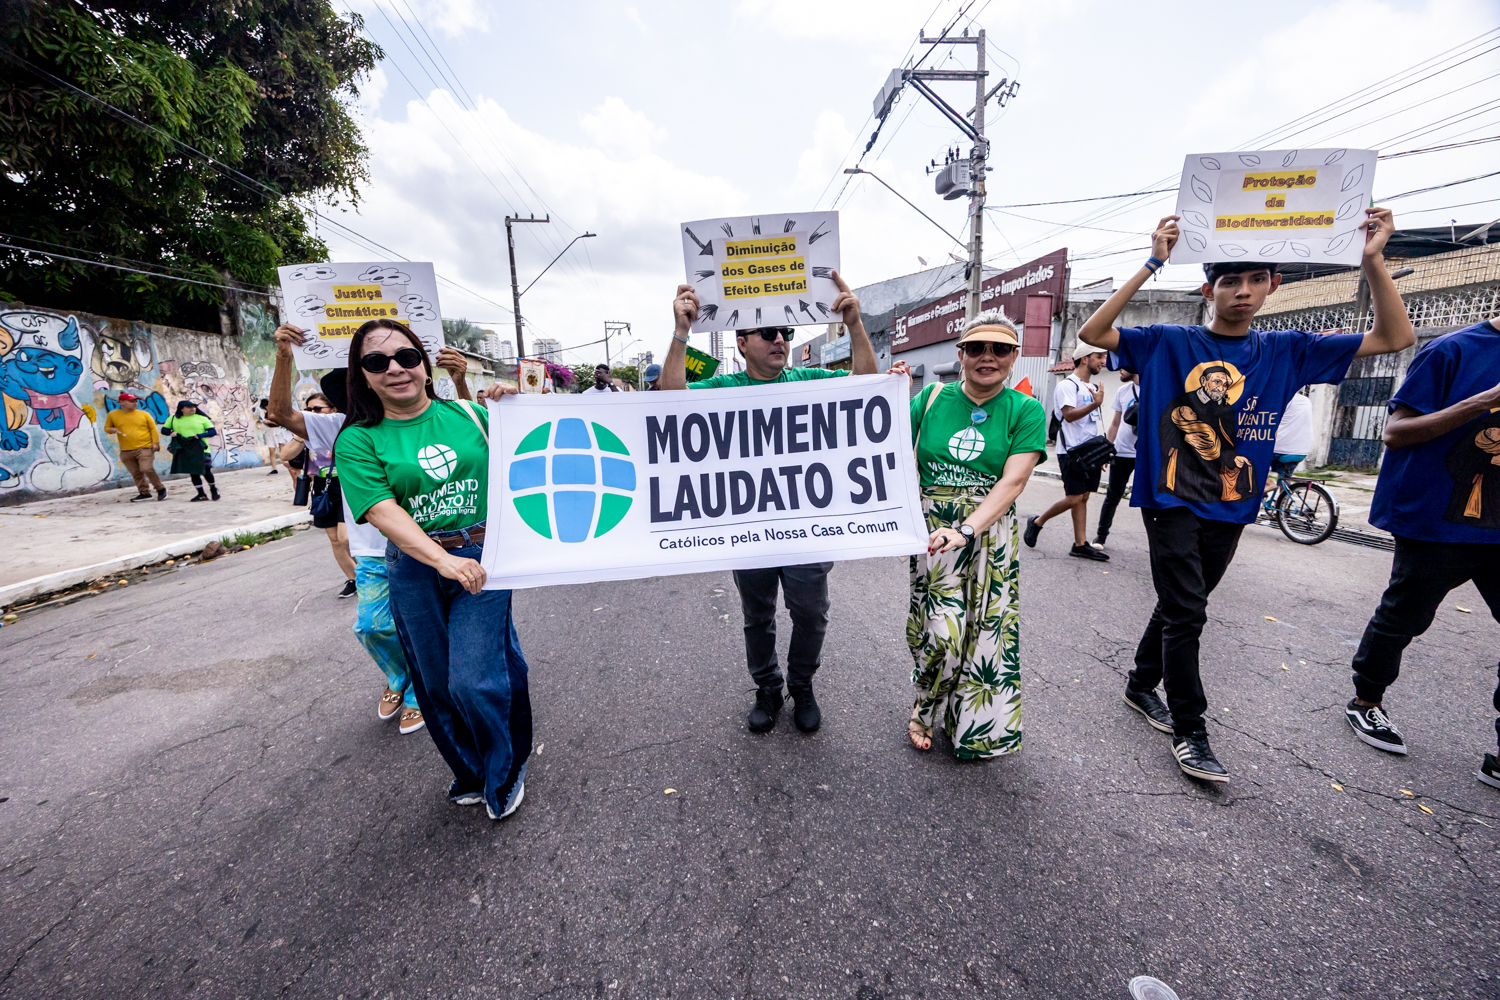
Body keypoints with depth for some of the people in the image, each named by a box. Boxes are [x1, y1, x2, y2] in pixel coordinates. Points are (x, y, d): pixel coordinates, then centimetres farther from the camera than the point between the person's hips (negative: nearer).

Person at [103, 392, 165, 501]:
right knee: (136, 473, 7)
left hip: (145, 448, -3)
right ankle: (144, 493, 16)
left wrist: (155, 443, -4)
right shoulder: (113, 415, 8)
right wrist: (111, 430, -6)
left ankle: (161, 489, -5)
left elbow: (153, 429, 4)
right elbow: (107, 428, 18)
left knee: (147, 468, -19)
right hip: (126, 451, 3)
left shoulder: (144, 414, 3)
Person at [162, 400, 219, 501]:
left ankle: (213, 489, 21)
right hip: (184, 450, 3)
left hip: (200, 450, -3)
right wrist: (172, 433, -4)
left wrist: (200, 435, -16)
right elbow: (164, 430, 18)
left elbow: (213, 431, 0)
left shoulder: (202, 418, 5)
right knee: (193, 472, 4)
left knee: (206, 471, -5)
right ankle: (201, 494, 10)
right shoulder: (173, 419, 12)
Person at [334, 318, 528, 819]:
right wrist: (444, 561, -26)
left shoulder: (466, 414, 3)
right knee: (437, 685, 13)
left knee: (474, 679, -6)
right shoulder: (358, 441, -1)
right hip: (416, 572, 1)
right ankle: (470, 772, 40)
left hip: (483, 558, -1)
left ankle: (504, 774, 23)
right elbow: (383, 513, -13)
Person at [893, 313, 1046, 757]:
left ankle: (976, 726, 31)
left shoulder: (1025, 411, -1)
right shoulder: (932, 397, 3)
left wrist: (966, 530, -24)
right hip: (932, 531, 0)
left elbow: (1013, 481, -12)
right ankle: (925, 708, 26)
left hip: (990, 533, 1)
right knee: (941, 629, -4)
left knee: (987, 631, 6)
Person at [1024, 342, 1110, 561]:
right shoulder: (1067, 385, -8)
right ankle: (1037, 522, 10)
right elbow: (1069, 415, -20)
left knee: (1083, 497, 6)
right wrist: (1095, 404, -30)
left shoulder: (1093, 387, 19)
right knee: (1074, 498, -10)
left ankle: (1080, 544, 8)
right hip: (1072, 451, -8)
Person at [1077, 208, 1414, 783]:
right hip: (1171, 501, -4)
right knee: (1185, 614, -6)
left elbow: (1395, 338, 6)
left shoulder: (1285, 351, 6)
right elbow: (1091, 333, -15)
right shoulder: (1168, 343, -4)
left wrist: (1372, 259, -4)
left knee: (1183, 606, 15)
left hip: (1229, 509, 5)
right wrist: (1152, 266, -19)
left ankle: (1141, 686, 35)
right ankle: (1189, 730, 8)